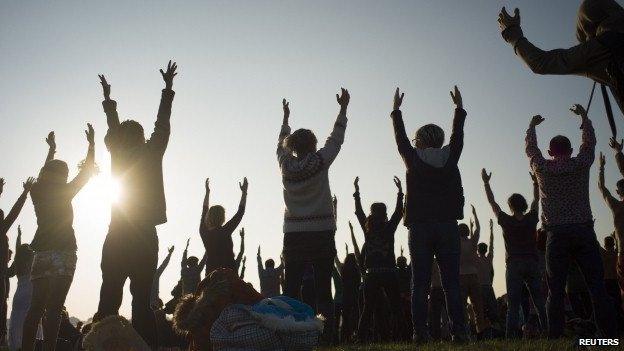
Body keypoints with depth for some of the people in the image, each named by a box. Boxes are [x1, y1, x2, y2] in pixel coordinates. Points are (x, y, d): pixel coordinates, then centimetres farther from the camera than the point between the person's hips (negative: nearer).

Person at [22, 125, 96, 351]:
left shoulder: (37, 191, 11)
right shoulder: (64, 191, -3)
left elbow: (43, 177, 33)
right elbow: (87, 171, 7)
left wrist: (51, 150, 43)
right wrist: (91, 143, 17)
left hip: (42, 252, 6)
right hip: (63, 252, -6)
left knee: (36, 307, 5)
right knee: (54, 308, -10)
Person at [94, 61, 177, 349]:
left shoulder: (117, 154, 6)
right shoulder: (151, 154, -1)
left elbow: (113, 128, 22)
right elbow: (162, 124, 8)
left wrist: (107, 97, 38)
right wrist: (168, 87, 18)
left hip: (116, 238, 3)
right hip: (144, 238, -3)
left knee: (108, 300, 4)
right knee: (142, 300, -3)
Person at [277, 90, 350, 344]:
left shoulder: (286, 164, 3)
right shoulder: (320, 161, -4)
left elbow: (281, 143, 23)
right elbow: (336, 137, 10)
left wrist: (286, 118, 38)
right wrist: (343, 108, 21)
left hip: (294, 235, 2)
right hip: (322, 233, -2)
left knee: (291, 290, 3)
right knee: (323, 290, -1)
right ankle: (326, 337, -2)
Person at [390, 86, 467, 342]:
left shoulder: (413, 159, 2)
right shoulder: (450, 157, 6)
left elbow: (400, 138, 18)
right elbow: (458, 135, 23)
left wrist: (396, 110, 32)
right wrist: (459, 108, 37)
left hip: (419, 227, -1)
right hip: (448, 226, 1)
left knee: (420, 283, -1)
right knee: (451, 282, 2)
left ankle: (420, 331, -3)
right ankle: (458, 330, -1)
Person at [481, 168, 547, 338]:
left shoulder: (506, 221, -1)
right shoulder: (531, 219, 4)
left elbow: (492, 202, 7)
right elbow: (536, 200, 20)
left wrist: (486, 182, 15)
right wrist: (535, 182, 29)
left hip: (514, 265, -2)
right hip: (533, 263, 2)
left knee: (513, 304, -5)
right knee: (539, 302, 5)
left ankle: (512, 335, -11)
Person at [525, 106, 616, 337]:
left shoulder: (542, 168, 4)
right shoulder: (581, 164, 4)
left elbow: (530, 148, 24)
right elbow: (589, 142, 23)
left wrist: (533, 125, 40)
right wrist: (583, 116, 37)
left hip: (556, 234, 0)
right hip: (583, 231, 0)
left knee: (556, 290, -1)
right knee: (597, 286, 0)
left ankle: (555, 337, -5)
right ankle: (610, 335, -4)